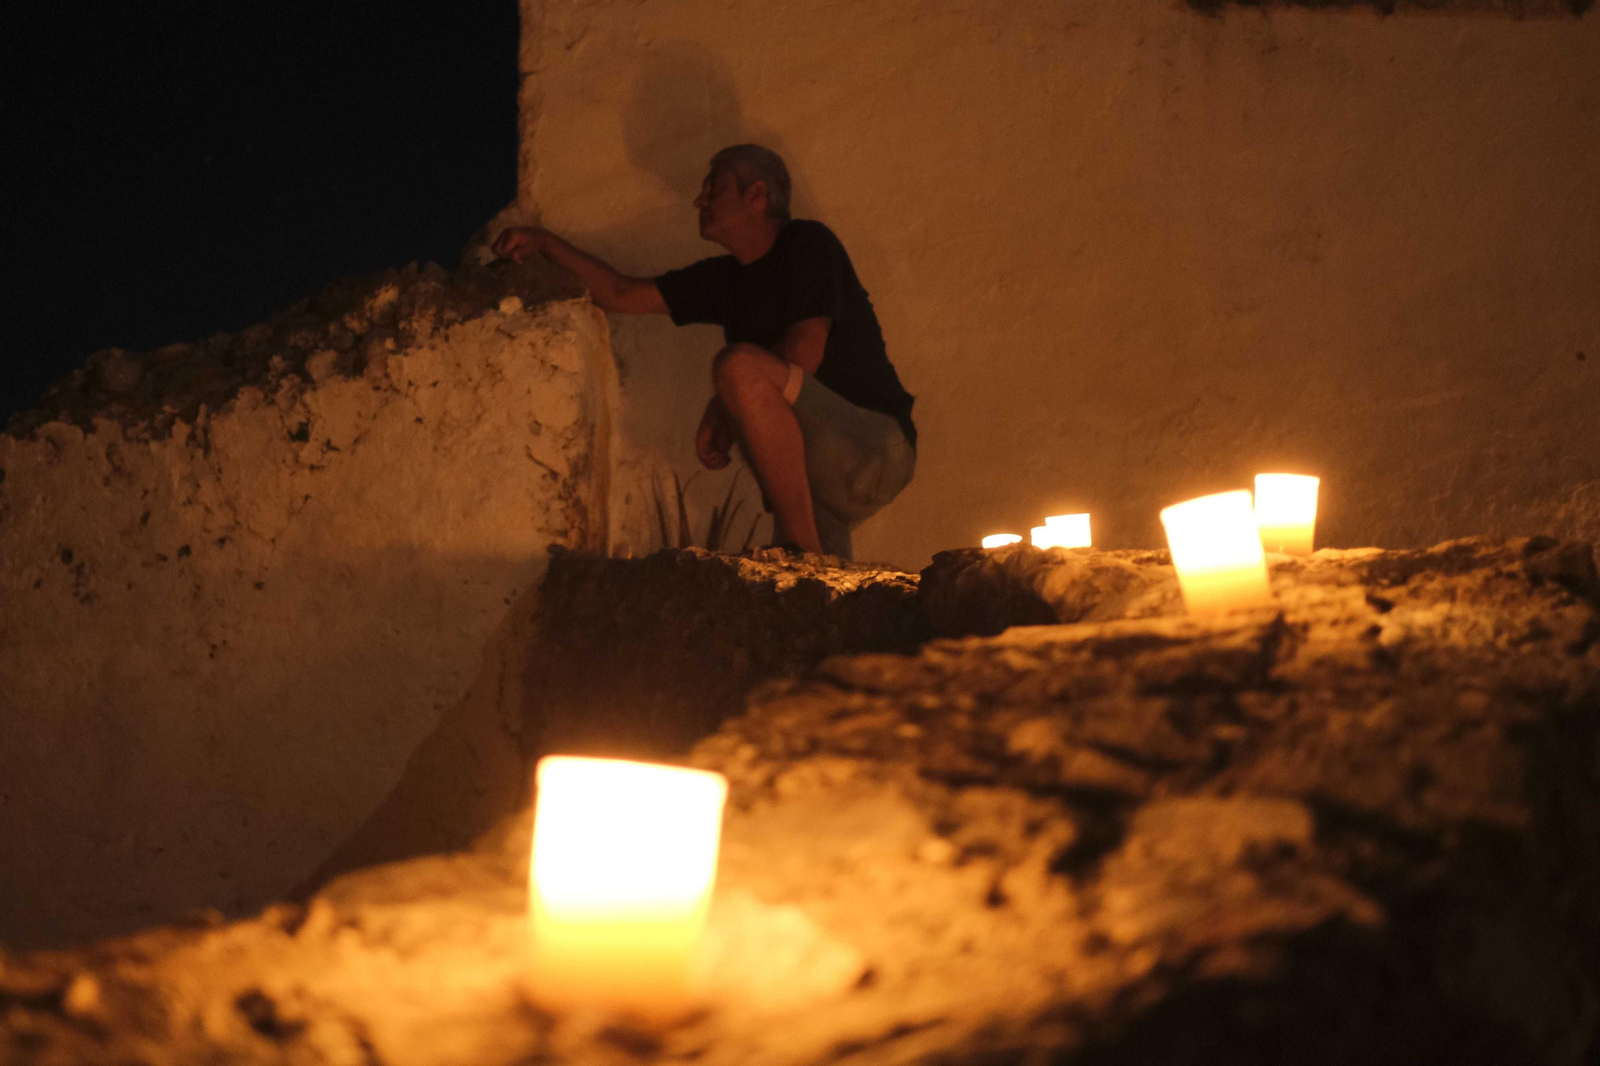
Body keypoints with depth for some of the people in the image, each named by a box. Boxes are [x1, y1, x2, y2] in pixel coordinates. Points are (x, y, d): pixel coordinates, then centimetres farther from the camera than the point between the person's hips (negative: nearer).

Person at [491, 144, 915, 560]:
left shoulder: (807, 243, -4)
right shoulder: (726, 277, 18)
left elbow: (805, 352, -16)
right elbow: (621, 294, 23)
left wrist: (724, 406, -6)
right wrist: (545, 242, 16)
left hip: (873, 451, -7)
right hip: (817, 476, 7)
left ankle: (802, 545, -29)